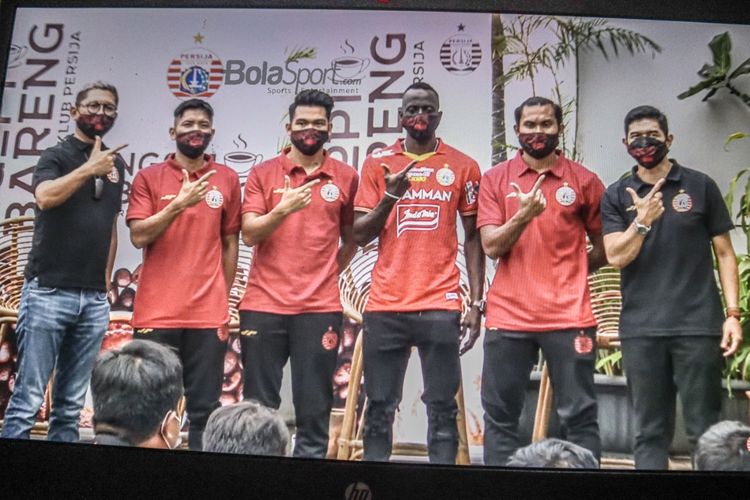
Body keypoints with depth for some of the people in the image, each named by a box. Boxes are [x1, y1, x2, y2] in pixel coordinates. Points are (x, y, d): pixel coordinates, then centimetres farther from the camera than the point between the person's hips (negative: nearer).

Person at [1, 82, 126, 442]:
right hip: (48, 292, -5)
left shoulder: (116, 163, 16)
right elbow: (44, 197, -22)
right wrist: (89, 168, -17)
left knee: (71, 406, 8)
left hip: (94, 299, 5)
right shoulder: (56, 156, 0)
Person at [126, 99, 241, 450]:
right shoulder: (149, 177, 5)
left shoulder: (227, 179, 8)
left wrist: (224, 299, 8)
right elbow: (139, 236, -4)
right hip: (156, 313, 0)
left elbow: (230, 242, 11)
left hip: (209, 315, 1)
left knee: (205, 407, 2)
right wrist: (180, 204, -15)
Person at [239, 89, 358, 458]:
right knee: (258, 406, 6)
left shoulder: (346, 177, 7)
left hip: (320, 308, 0)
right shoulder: (263, 173, 5)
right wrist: (284, 209, -19)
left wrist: (329, 273, 5)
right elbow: (249, 234, -4)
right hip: (264, 304, 0)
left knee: (315, 407, 4)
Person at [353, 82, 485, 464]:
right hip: (385, 306, 1)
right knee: (379, 408, 7)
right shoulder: (377, 163, 8)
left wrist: (476, 303, 2)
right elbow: (359, 235, 4)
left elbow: (473, 238, 8)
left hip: (440, 307, -1)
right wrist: (391, 196, -12)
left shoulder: (463, 167, 6)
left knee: (442, 408, 1)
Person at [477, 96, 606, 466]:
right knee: (499, 416, 7)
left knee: (579, 416, 5)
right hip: (508, 317, 1)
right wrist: (523, 215, -18)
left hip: (568, 317, -1)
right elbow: (491, 246, -4)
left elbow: (604, 248, 12)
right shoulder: (495, 179, 6)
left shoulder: (583, 180, 4)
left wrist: (567, 273, 5)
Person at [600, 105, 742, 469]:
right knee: (650, 432, 7)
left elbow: (724, 253, 6)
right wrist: (643, 220, -16)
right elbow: (616, 257, -1)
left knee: (705, 431, 3)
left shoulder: (700, 186, 6)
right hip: (640, 329, 1)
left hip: (698, 325, -1)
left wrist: (732, 313, -3)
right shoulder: (616, 196, 9)